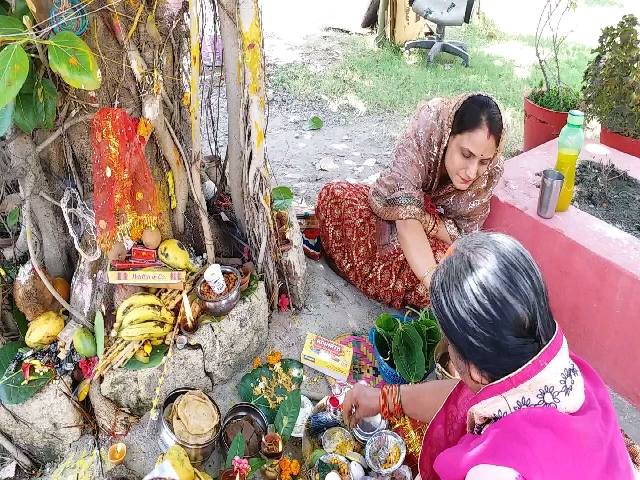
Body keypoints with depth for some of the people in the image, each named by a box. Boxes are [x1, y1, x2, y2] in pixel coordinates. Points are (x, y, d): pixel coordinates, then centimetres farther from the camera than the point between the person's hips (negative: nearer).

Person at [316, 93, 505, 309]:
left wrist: (422, 216, -31)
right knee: (334, 194, -28)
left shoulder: (491, 171, -26)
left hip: (434, 240, 2)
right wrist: (433, 280, -51)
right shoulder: (426, 130, -33)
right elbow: (405, 213, -40)